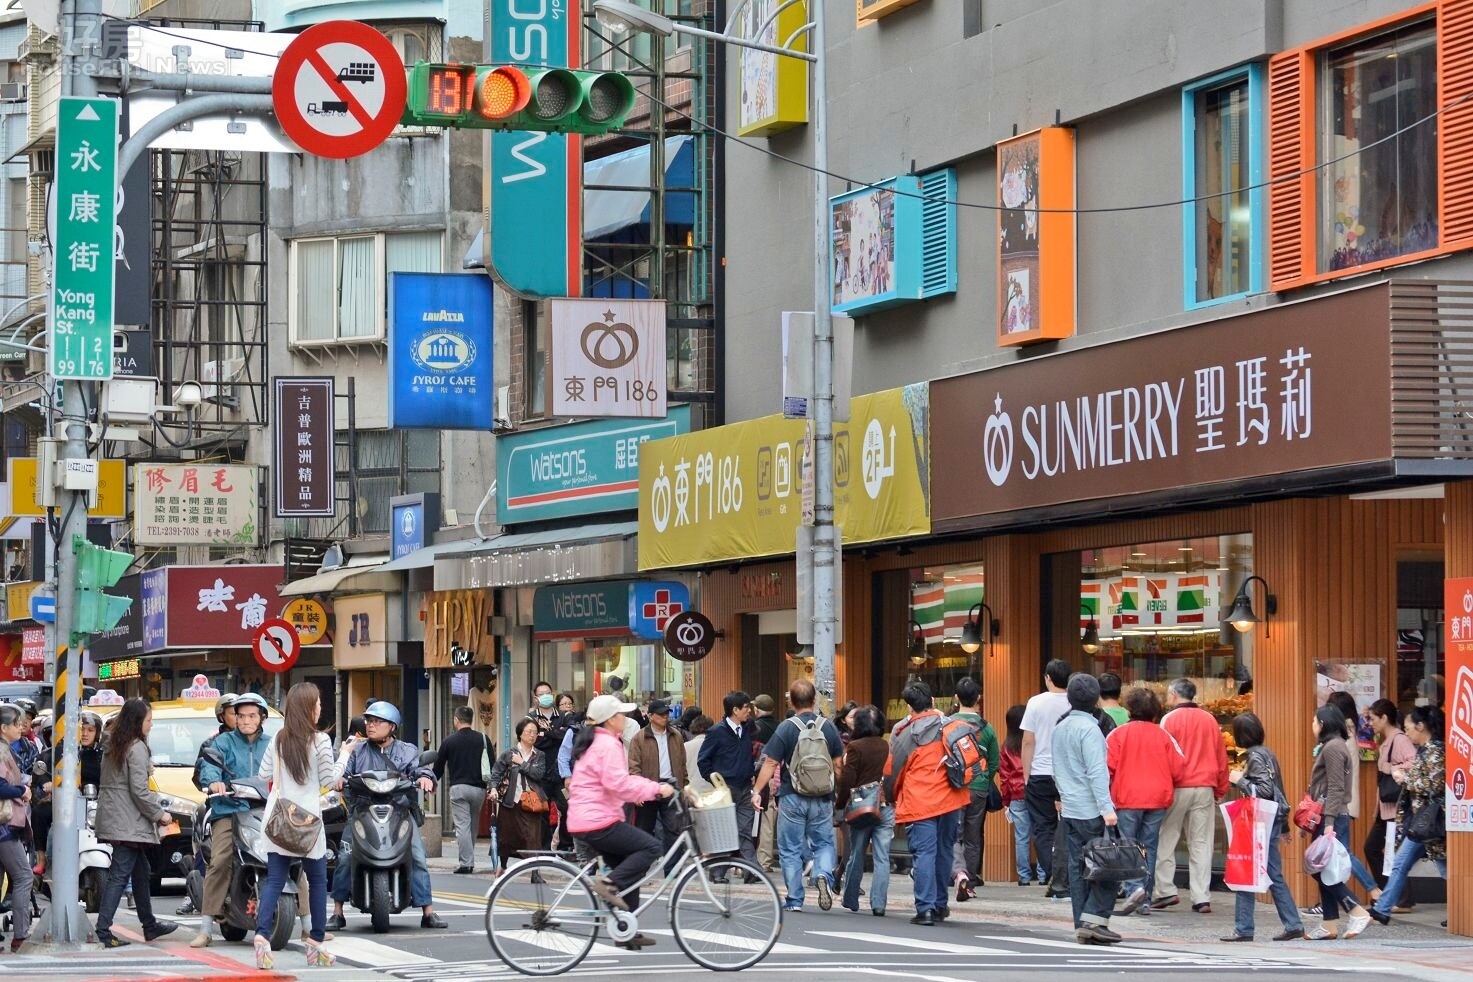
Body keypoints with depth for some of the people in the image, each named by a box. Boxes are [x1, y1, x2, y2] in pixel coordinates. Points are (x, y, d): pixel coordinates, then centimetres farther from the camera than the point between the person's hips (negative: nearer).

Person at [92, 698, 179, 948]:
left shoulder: (113, 747, 15)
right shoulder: (137, 748, -13)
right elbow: (139, 790, -18)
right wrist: (159, 814, -6)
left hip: (113, 819, 10)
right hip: (128, 822, -10)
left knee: (141, 871, 19)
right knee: (119, 874, -9)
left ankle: (150, 925, 29)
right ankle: (103, 931, -13)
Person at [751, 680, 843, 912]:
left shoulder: (786, 728, -8)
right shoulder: (828, 727, 0)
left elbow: (770, 763, -8)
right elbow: (838, 764, 7)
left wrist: (757, 791, 0)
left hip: (792, 798, -2)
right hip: (823, 798, 2)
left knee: (790, 850, 7)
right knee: (824, 844, 14)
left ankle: (794, 900, 7)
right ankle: (824, 875, -16)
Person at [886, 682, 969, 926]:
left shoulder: (902, 732, -2)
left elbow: (892, 769, 5)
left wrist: (891, 796, 20)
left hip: (918, 803, -4)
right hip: (949, 800, 4)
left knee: (923, 853, -6)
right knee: (944, 850, 14)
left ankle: (926, 908, -14)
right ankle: (940, 905, 23)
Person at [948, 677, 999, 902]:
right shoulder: (987, 728, 0)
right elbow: (994, 764, 6)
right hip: (979, 789, 2)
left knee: (953, 835, -2)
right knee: (973, 838, 13)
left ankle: (959, 872, -27)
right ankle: (971, 884, 16)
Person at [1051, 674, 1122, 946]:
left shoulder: (1059, 729, 15)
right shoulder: (1088, 728, -12)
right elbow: (1097, 771, -18)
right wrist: (1106, 807, -20)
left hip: (1068, 809, 8)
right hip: (1091, 811, -8)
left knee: (1077, 865, 7)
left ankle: (1082, 925, 6)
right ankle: (1093, 919, -13)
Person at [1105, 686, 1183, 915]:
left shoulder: (1118, 734, -4)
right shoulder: (1163, 736, 4)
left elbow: (1109, 765, -8)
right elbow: (1177, 767, 3)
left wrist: (1108, 792, 10)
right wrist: (1167, 787, 22)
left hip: (1127, 798, -3)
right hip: (1158, 799, 3)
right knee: (1149, 845, 9)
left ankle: (1135, 887, -21)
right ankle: (1146, 898, 8)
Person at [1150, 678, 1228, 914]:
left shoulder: (1170, 719, -3)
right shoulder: (1210, 720, 10)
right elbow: (1221, 757, 12)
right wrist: (1220, 790, 18)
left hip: (1178, 788, -4)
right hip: (1205, 788, 4)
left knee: (1165, 840, 6)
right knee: (1201, 844, 4)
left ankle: (1166, 891, 0)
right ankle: (1202, 898, 1)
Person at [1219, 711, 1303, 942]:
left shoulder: (1255, 757, -13)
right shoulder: (1266, 754, 14)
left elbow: (1265, 790, -22)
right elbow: (1278, 790, 18)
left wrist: (1239, 781, -12)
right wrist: (1284, 826, 23)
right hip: (1273, 820, 9)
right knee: (1274, 876, 10)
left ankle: (1243, 929, -2)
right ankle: (1293, 924, 8)